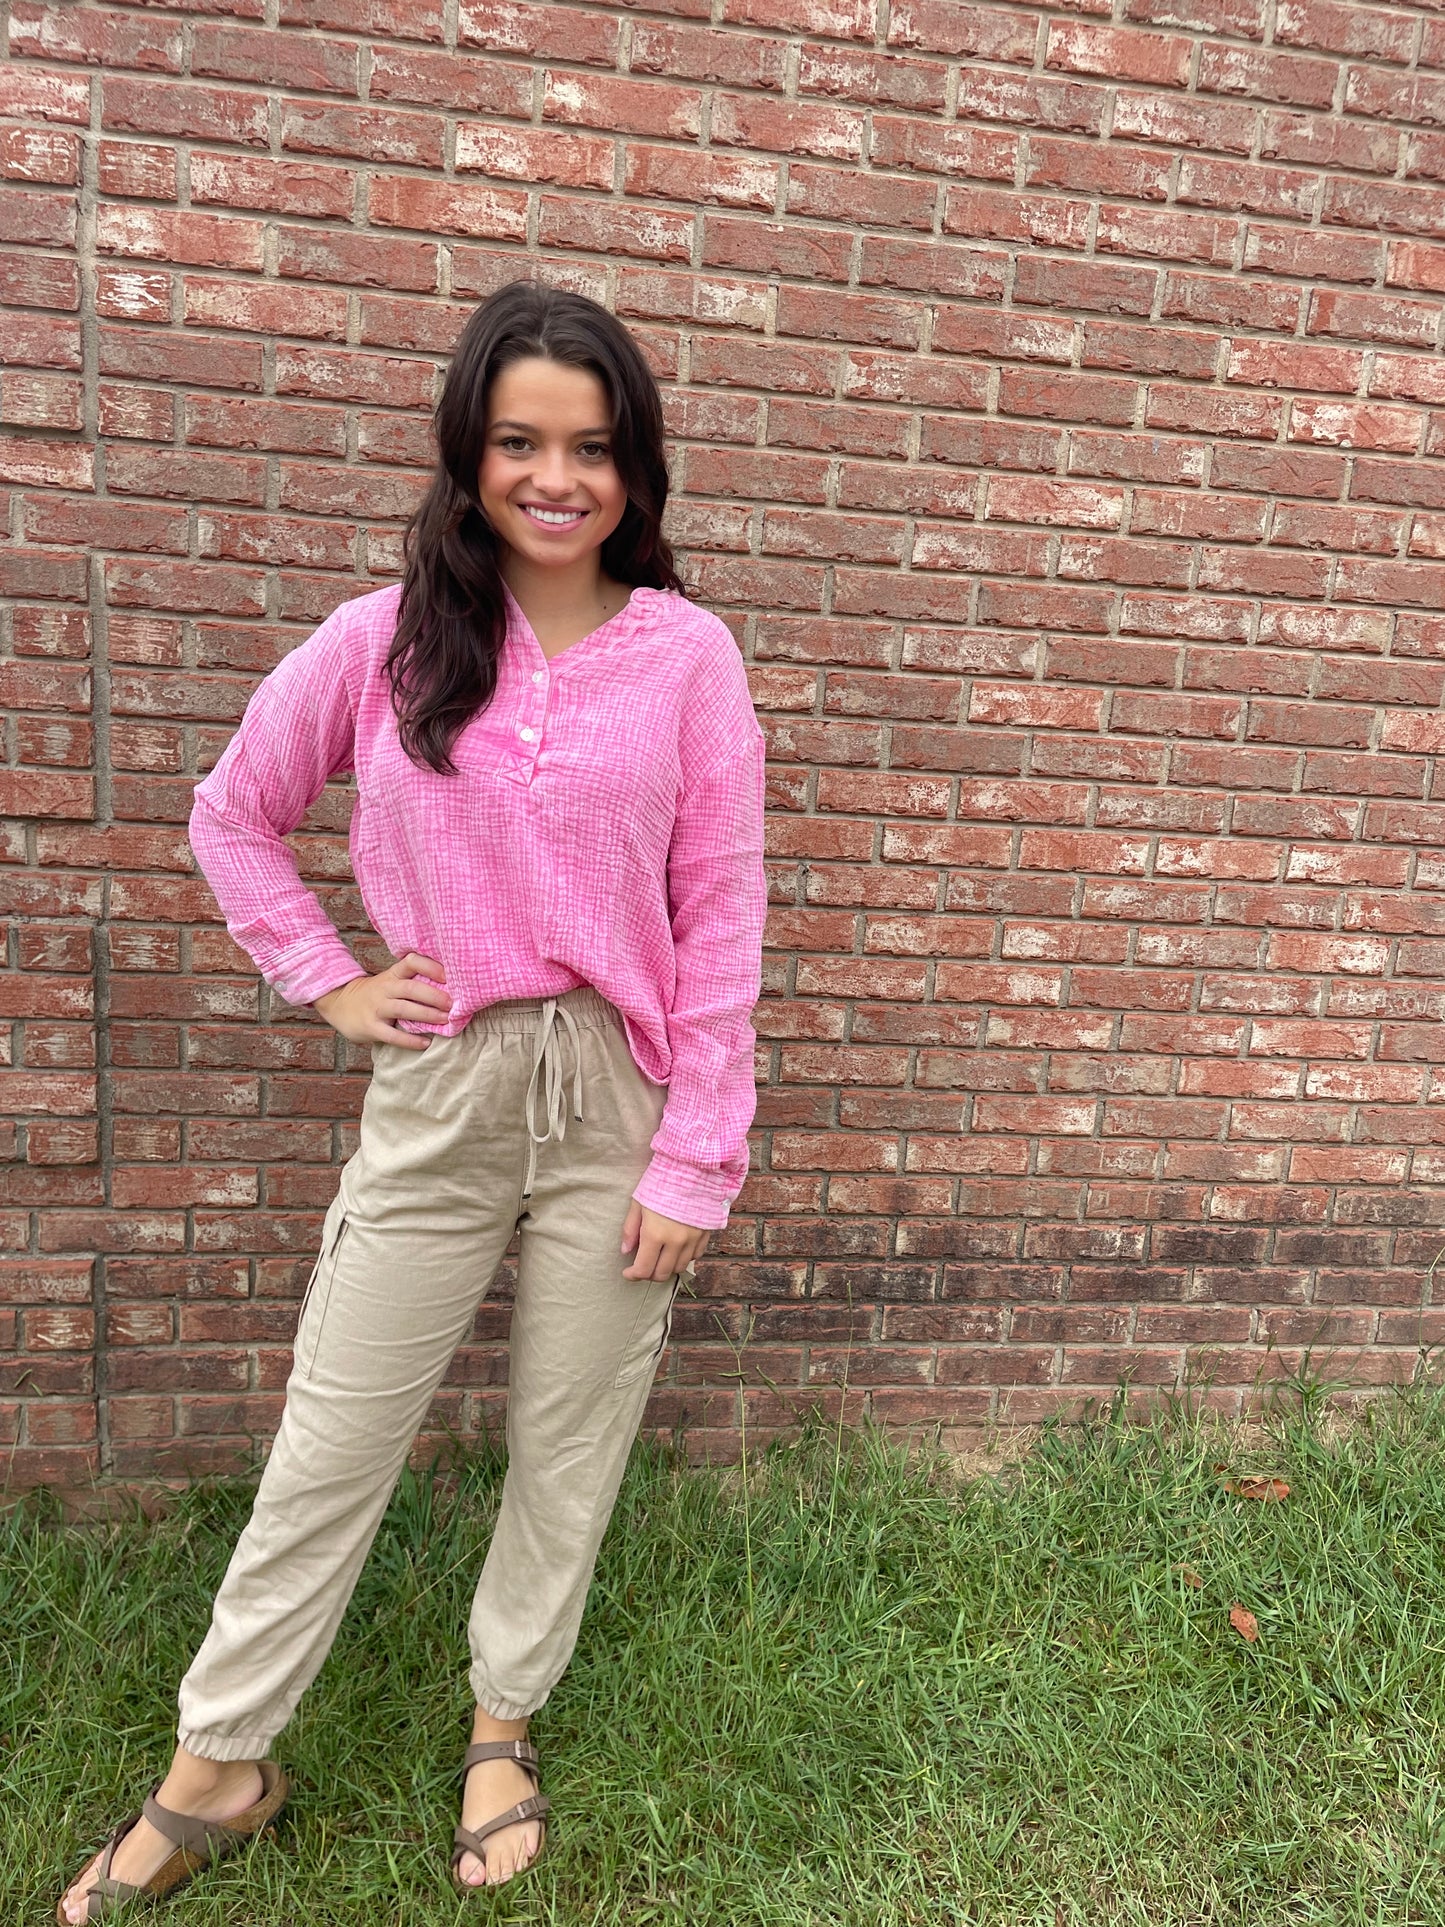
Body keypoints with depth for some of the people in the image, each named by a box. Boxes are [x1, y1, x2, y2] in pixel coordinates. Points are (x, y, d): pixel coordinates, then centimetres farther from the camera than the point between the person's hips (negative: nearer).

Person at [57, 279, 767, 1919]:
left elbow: (721, 918, -4)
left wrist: (696, 1159, -6)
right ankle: (218, 1765, 33)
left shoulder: (685, 655, -4)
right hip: (438, 1093, 1)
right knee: (331, 1440, 11)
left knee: (571, 1443, 13)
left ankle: (506, 1725, 39)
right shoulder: (383, 640, 0)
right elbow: (231, 816, 12)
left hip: (618, 1097, 0)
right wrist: (326, 982, 1)